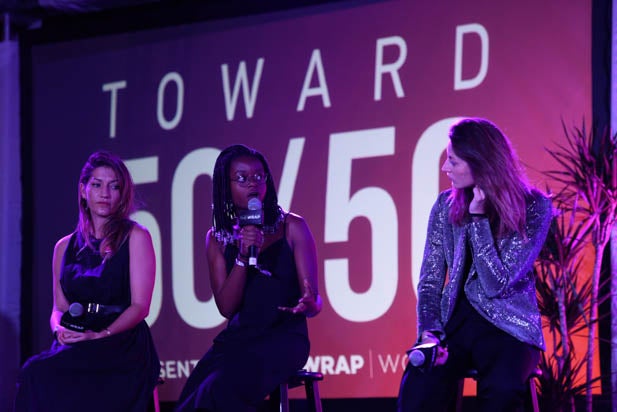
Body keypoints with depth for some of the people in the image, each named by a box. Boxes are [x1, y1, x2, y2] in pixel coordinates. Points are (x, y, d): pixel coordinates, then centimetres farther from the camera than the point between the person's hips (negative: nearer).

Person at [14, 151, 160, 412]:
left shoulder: (135, 237, 5)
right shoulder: (65, 247, 19)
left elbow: (140, 306, -3)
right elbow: (59, 307, 18)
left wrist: (100, 336, -17)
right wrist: (59, 329, -7)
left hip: (122, 344, -4)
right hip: (75, 345, 4)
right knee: (35, 373, -32)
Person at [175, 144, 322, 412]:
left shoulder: (292, 227, 2)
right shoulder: (217, 238, 10)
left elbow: (314, 301, -1)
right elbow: (226, 307, 1)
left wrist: (308, 304, -26)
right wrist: (243, 256, -13)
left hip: (283, 339, -3)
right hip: (237, 339, 3)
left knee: (222, 389, -30)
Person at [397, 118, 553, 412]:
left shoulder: (534, 207, -7)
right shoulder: (447, 205, 5)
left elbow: (497, 284, -12)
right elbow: (430, 281, 6)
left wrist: (478, 217, -16)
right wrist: (429, 332, -12)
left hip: (507, 326, -2)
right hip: (455, 321, 3)